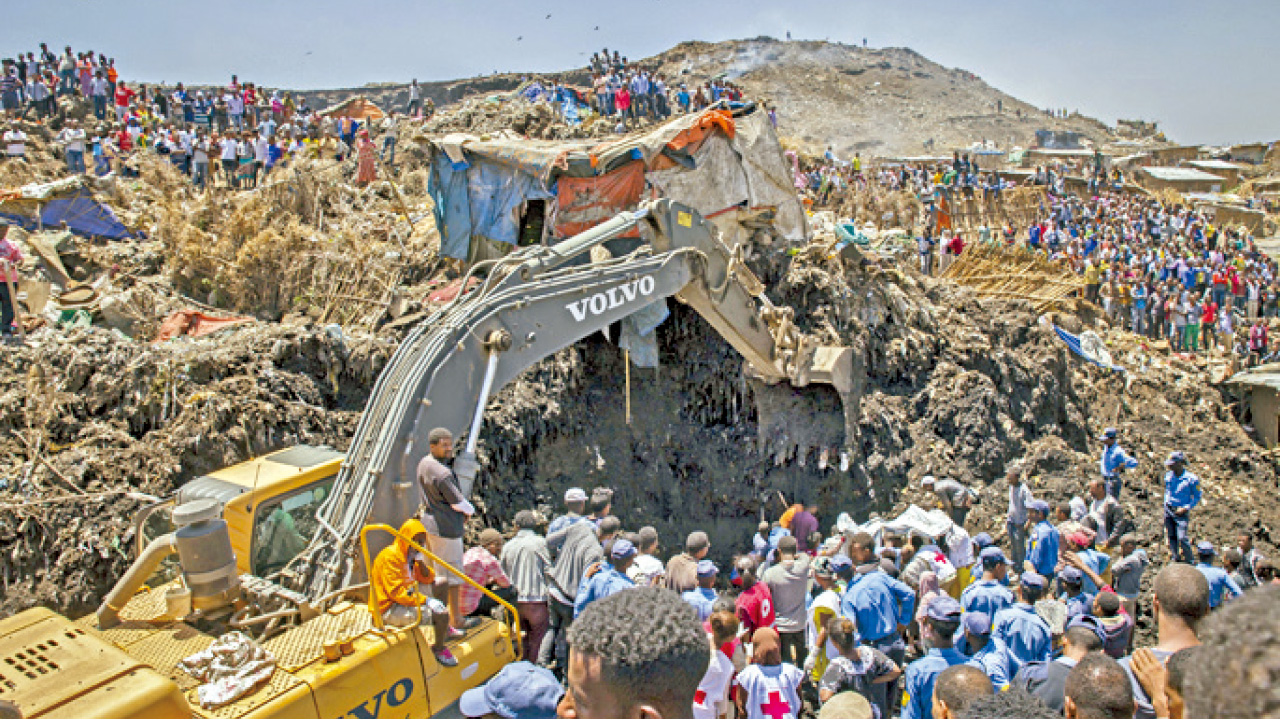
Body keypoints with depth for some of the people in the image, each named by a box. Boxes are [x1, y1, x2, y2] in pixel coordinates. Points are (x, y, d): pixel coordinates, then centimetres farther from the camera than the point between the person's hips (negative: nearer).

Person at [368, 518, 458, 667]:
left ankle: (445, 630, 28)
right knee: (442, 614, -23)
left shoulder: (408, 555, 12)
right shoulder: (390, 557, -19)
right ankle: (438, 649, 5)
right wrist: (426, 600, -27)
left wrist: (420, 561, -4)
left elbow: (428, 579, 15)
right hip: (389, 611, -11)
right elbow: (397, 592, -27)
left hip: (405, 599, 11)